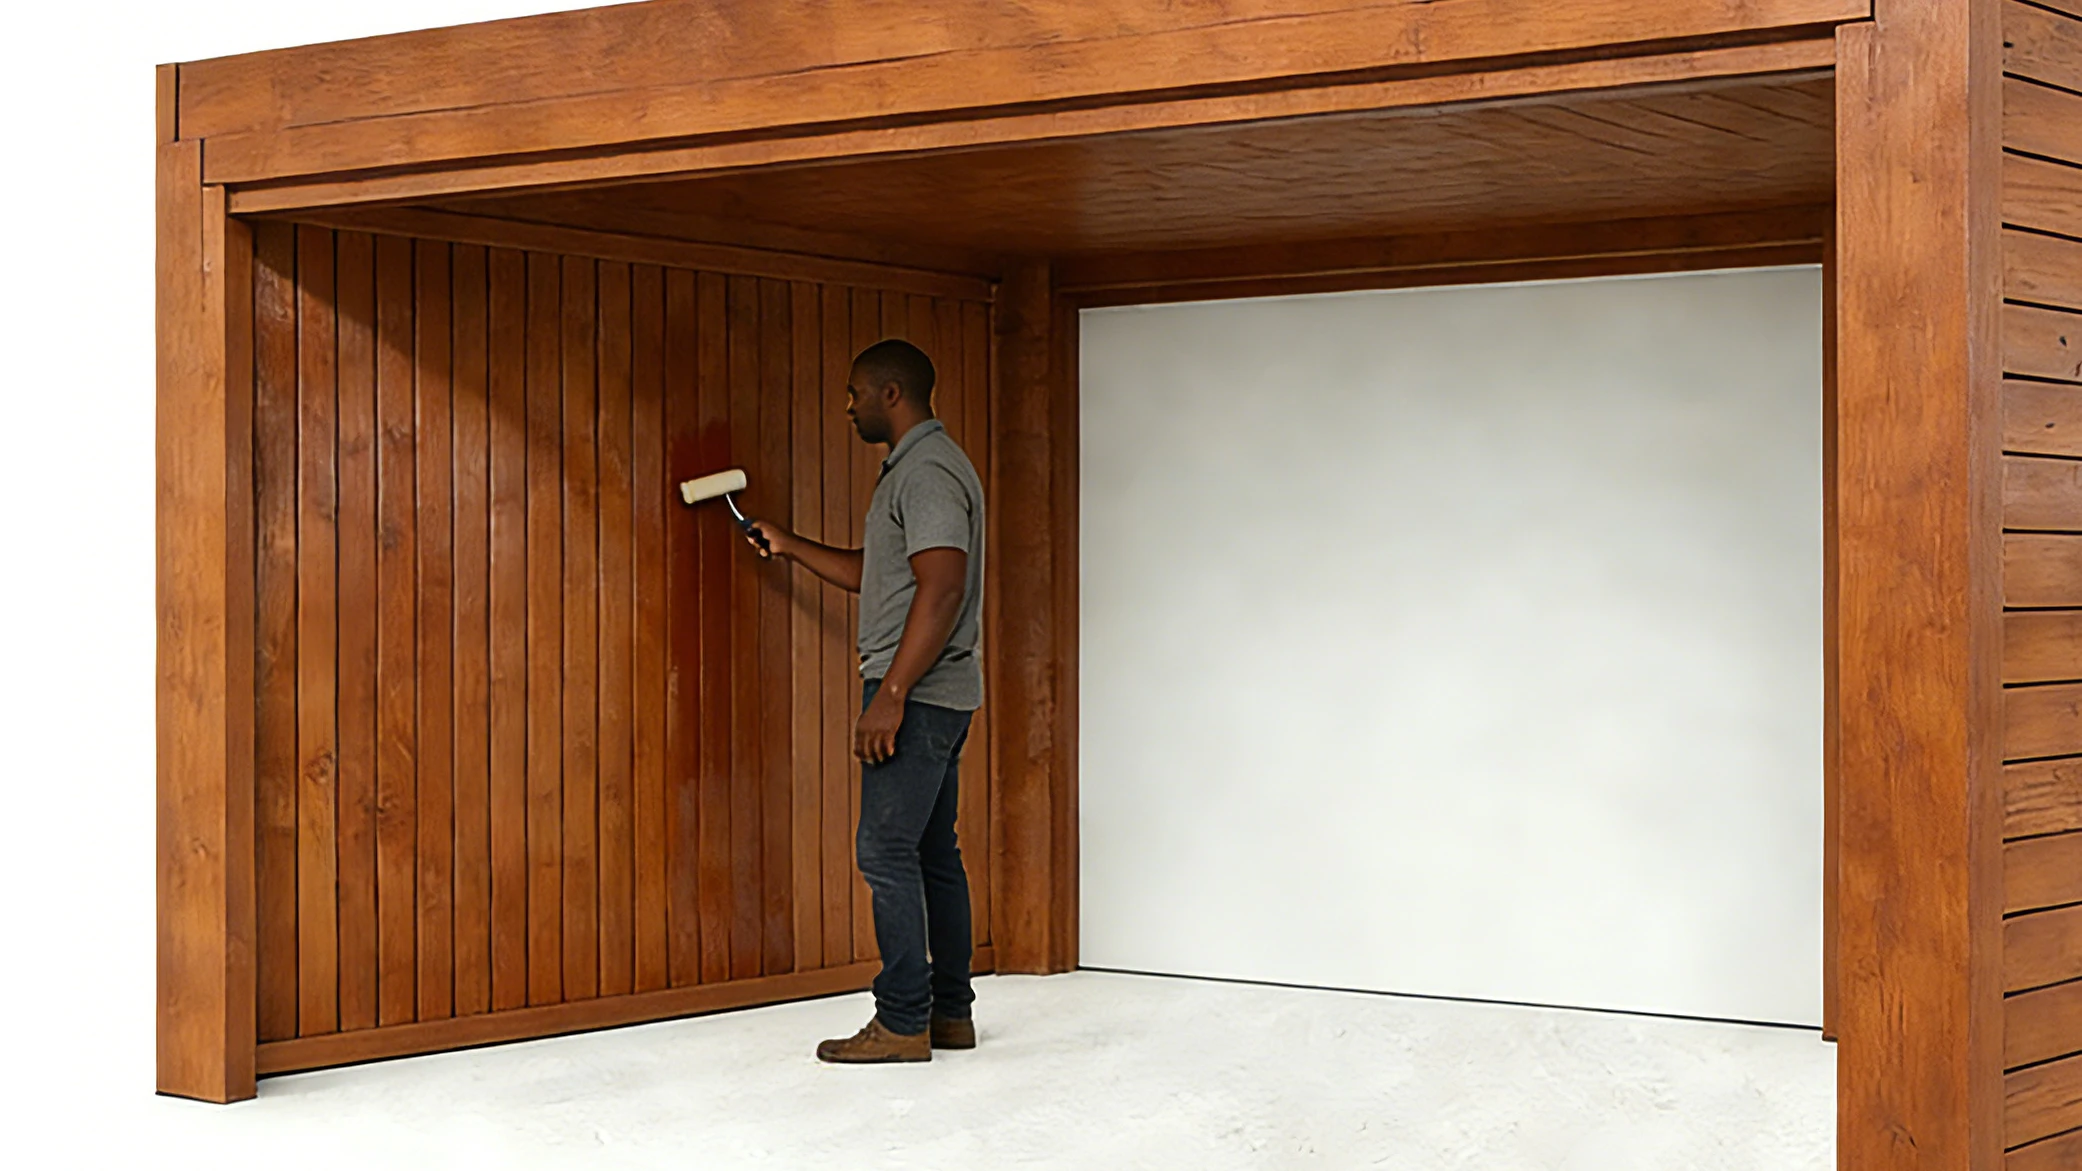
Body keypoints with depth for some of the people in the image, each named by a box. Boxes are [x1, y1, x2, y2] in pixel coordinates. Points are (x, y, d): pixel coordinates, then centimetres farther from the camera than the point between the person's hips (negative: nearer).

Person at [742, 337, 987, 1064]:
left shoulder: (927, 471, -15)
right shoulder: (915, 467, 19)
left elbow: (942, 589, -24)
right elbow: (873, 575, 30)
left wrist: (891, 695, -26)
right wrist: (790, 548, 32)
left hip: (917, 693, -11)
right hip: (934, 696, 11)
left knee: (886, 849, -9)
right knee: (932, 851, 11)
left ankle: (903, 1023, -7)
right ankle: (950, 1010, 15)